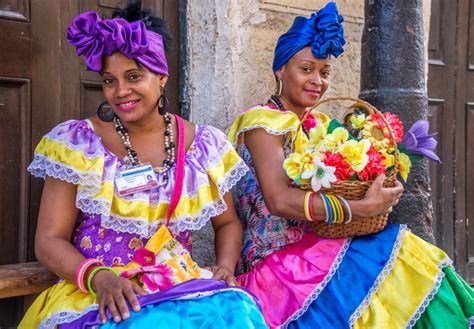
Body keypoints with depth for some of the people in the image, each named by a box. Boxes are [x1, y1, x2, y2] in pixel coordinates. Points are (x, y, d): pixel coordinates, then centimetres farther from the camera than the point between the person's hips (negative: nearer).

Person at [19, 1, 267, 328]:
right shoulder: (77, 143, -2)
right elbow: (49, 241, -4)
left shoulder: (205, 145, 5)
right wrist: (98, 277, -22)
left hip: (182, 284, 3)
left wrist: (225, 266, -5)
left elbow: (228, 222, 15)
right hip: (95, 292, -3)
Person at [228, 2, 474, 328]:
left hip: (317, 246, 7)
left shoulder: (321, 124, 15)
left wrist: (379, 190, -7)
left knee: (416, 261, -13)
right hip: (281, 260, -7)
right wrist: (362, 208, -27)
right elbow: (279, 200, -23)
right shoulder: (264, 122, -9)